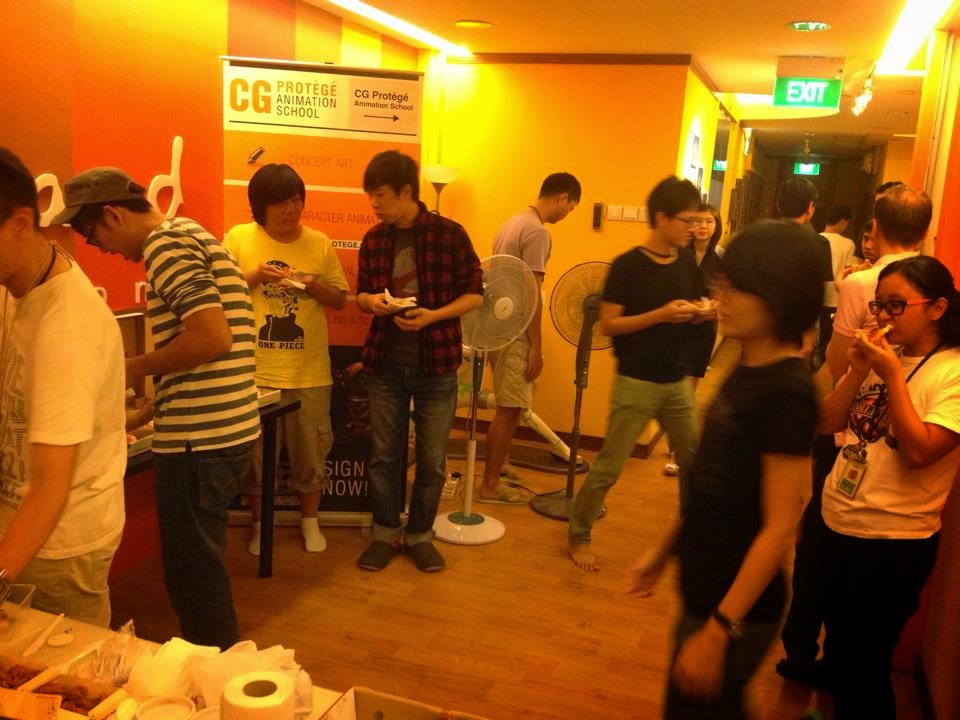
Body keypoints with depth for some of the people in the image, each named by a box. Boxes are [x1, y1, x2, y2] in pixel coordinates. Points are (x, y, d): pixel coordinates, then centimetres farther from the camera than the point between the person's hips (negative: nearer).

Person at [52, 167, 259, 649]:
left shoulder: (165, 244, -13)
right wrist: (150, 410, 22)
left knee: (192, 576, 5)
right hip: (229, 428, 10)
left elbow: (213, 337, -26)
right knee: (200, 566, 23)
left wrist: (136, 368, -10)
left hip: (200, 441, -10)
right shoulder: (193, 236, 17)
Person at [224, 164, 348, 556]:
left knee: (310, 451, 12)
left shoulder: (319, 243, 3)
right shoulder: (238, 238, -1)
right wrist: (254, 277, -16)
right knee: (254, 453, 10)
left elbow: (340, 299, 7)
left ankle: (310, 521, 32)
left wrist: (315, 285, -12)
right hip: (255, 370, -1)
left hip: (309, 371, 1)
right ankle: (259, 525, 30)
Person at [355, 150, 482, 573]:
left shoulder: (450, 234, -9)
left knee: (431, 460, 9)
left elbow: (475, 293, -5)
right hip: (385, 366, 3)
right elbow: (361, 292, 12)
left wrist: (433, 315, -20)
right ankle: (385, 533, 28)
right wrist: (371, 301, -12)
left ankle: (419, 535, 27)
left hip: (436, 367, -3)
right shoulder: (373, 240, 2)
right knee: (383, 456, 11)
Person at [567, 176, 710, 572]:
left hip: (678, 382, 6)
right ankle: (578, 536, 17)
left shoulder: (687, 262, 6)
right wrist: (660, 315, -23)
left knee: (695, 462, 13)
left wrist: (705, 313, -6)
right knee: (609, 468, 0)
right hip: (636, 383, -6)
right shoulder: (627, 265, -13)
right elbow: (608, 325, -14)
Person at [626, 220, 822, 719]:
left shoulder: (788, 392, -23)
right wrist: (663, 551, 16)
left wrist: (718, 632, -22)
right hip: (707, 588, 8)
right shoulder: (747, 371, 3)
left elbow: (779, 528, -23)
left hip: (737, 607, -8)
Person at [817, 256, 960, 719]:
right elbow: (826, 423, 3)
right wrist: (856, 372, -11)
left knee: (862, 667, 9)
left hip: (893, 542, -7)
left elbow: (919, 451, -26)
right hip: (837, 523, 7)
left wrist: (892, 375, -25)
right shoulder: (881, 357, 6)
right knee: (840, 650, 25)